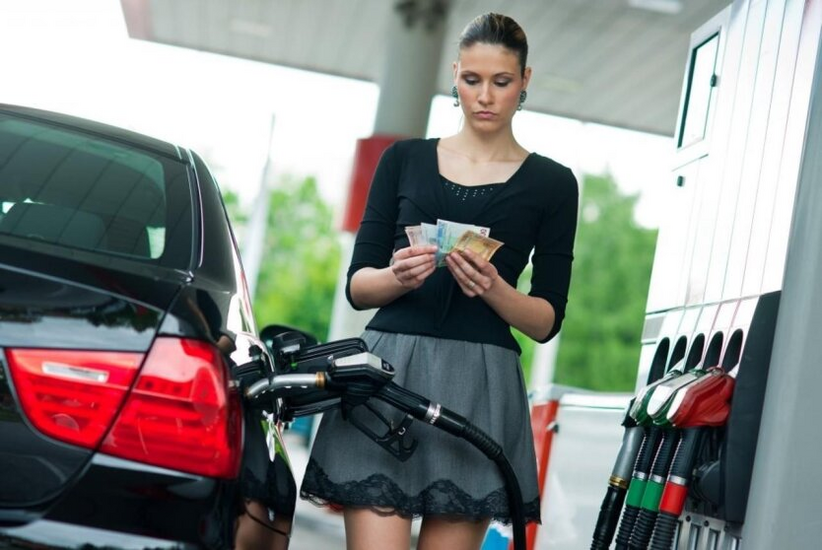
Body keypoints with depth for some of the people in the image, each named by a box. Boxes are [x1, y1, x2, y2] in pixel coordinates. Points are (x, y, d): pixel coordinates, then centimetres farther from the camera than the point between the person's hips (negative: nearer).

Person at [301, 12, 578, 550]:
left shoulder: (551, 183, 9)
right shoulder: (404, 159, 12)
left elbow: (548, 320, 6)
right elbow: (357, 284, 9)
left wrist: (493, 288, -13)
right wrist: (398, 277, -12)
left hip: (478, 388, 0)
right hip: (387, 371, 1)